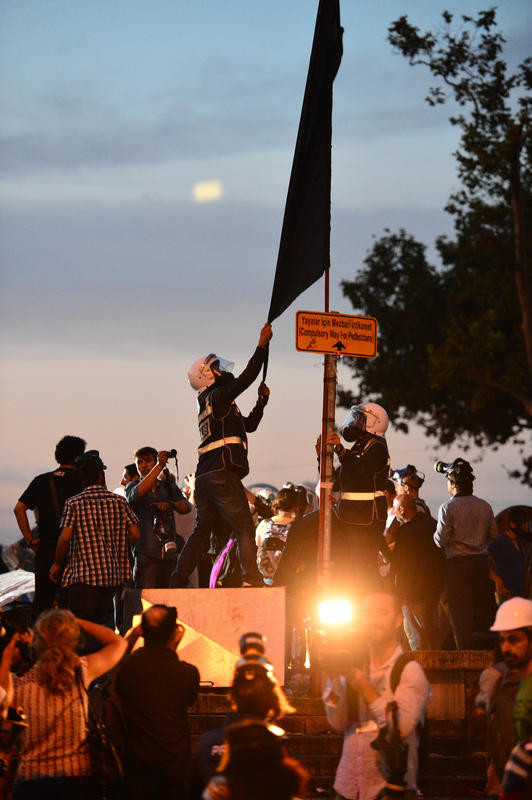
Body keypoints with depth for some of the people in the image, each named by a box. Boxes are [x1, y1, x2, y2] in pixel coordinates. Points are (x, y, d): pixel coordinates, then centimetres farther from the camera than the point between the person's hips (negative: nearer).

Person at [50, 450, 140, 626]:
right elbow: (135, 534, 4)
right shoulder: (119, 502, 5)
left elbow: (65, 538, -11)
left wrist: (57, 564, 4)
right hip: (114, 575, 4)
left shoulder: (74, 503, -4)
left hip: (84, 575, -4)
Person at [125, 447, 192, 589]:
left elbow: (187, 507, 2)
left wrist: (170, 504, -21)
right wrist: (159, 466, -23)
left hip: (169, 554, 3)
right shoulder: (132, 487, 10)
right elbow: (139, 492, -15)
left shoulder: (169, 486, 18)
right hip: (146, 554, -3)